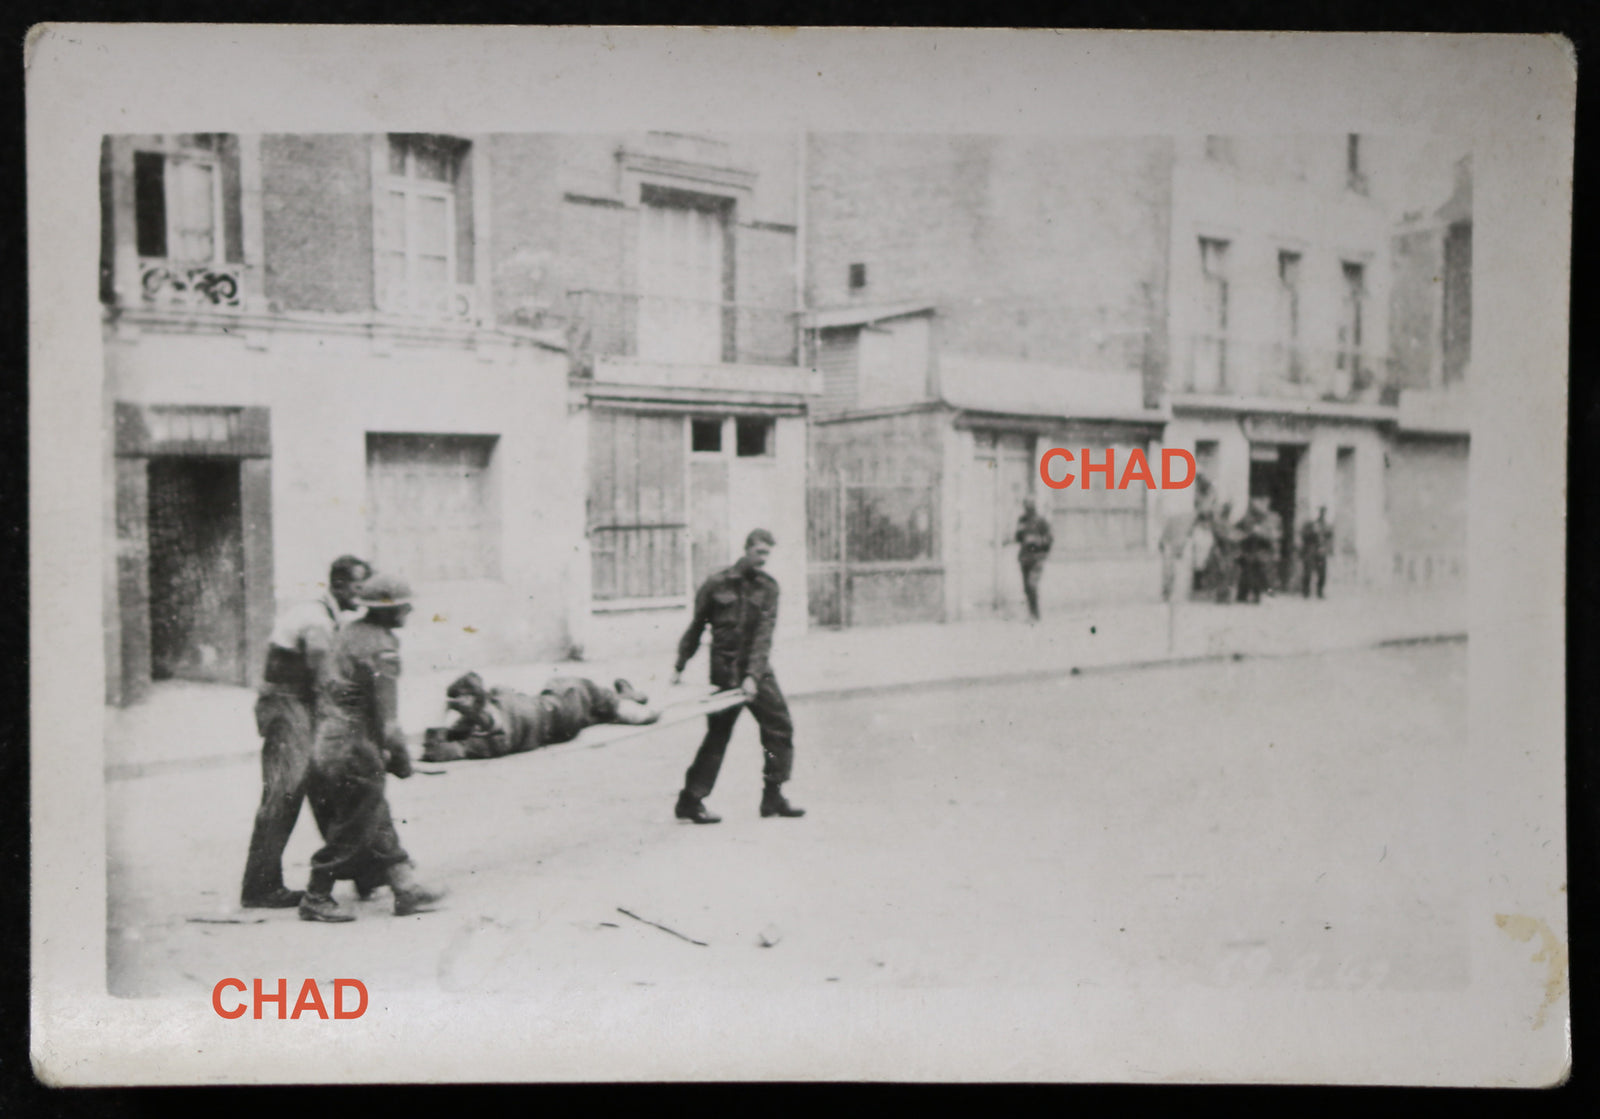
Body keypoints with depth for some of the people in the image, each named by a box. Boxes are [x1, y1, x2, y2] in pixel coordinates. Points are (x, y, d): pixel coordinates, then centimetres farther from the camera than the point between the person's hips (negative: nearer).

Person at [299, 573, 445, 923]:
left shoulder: (349, 633, 12)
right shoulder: (381, 648, -16)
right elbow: (386, 713, -18)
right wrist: (399, 756, -8)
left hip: (326, 736, 10)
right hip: (354, 747, -10)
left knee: (378, 820, 13)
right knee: (351, 829, 0)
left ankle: (406, 889, 18)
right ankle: (316, 899, 9)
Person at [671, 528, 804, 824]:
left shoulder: (768, 587, 2)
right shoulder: (717, 584, -2)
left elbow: (764, 633, -8)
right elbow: (696, 627, 7)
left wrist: (753, 675, -18)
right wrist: (679, 666, 7)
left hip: (757, 670, 3)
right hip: (725, 671, -3)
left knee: (780, 727, -1)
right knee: (717, 735, -1)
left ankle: (773, 796, 10)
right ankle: (690, 800, 9)